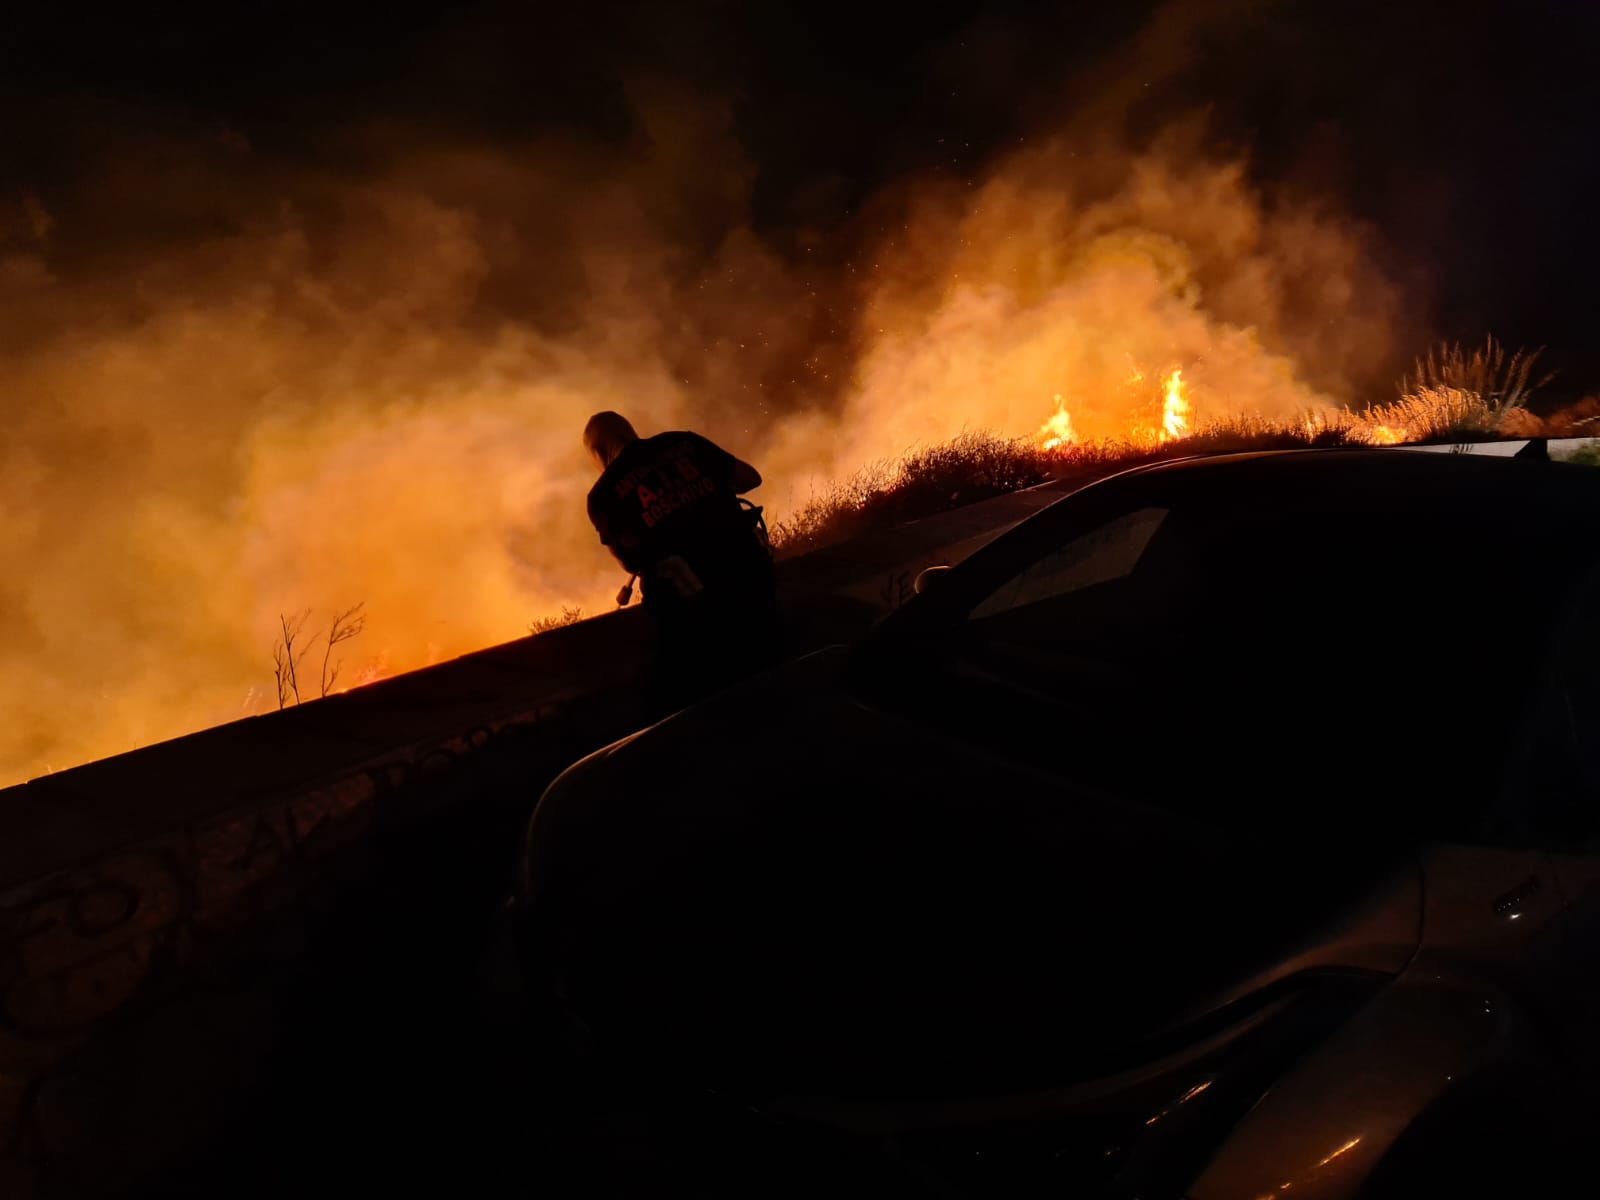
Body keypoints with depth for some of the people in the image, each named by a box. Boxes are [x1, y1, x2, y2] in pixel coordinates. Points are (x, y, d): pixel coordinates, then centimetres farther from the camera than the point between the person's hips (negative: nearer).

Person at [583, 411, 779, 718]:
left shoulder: (605, 492, 0)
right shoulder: (683, 442, 9)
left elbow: (632, 562, -1)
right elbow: (750, 478, 14)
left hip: (690, 600, -4)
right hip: (748, 569, 4)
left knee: (675, 706, 16)